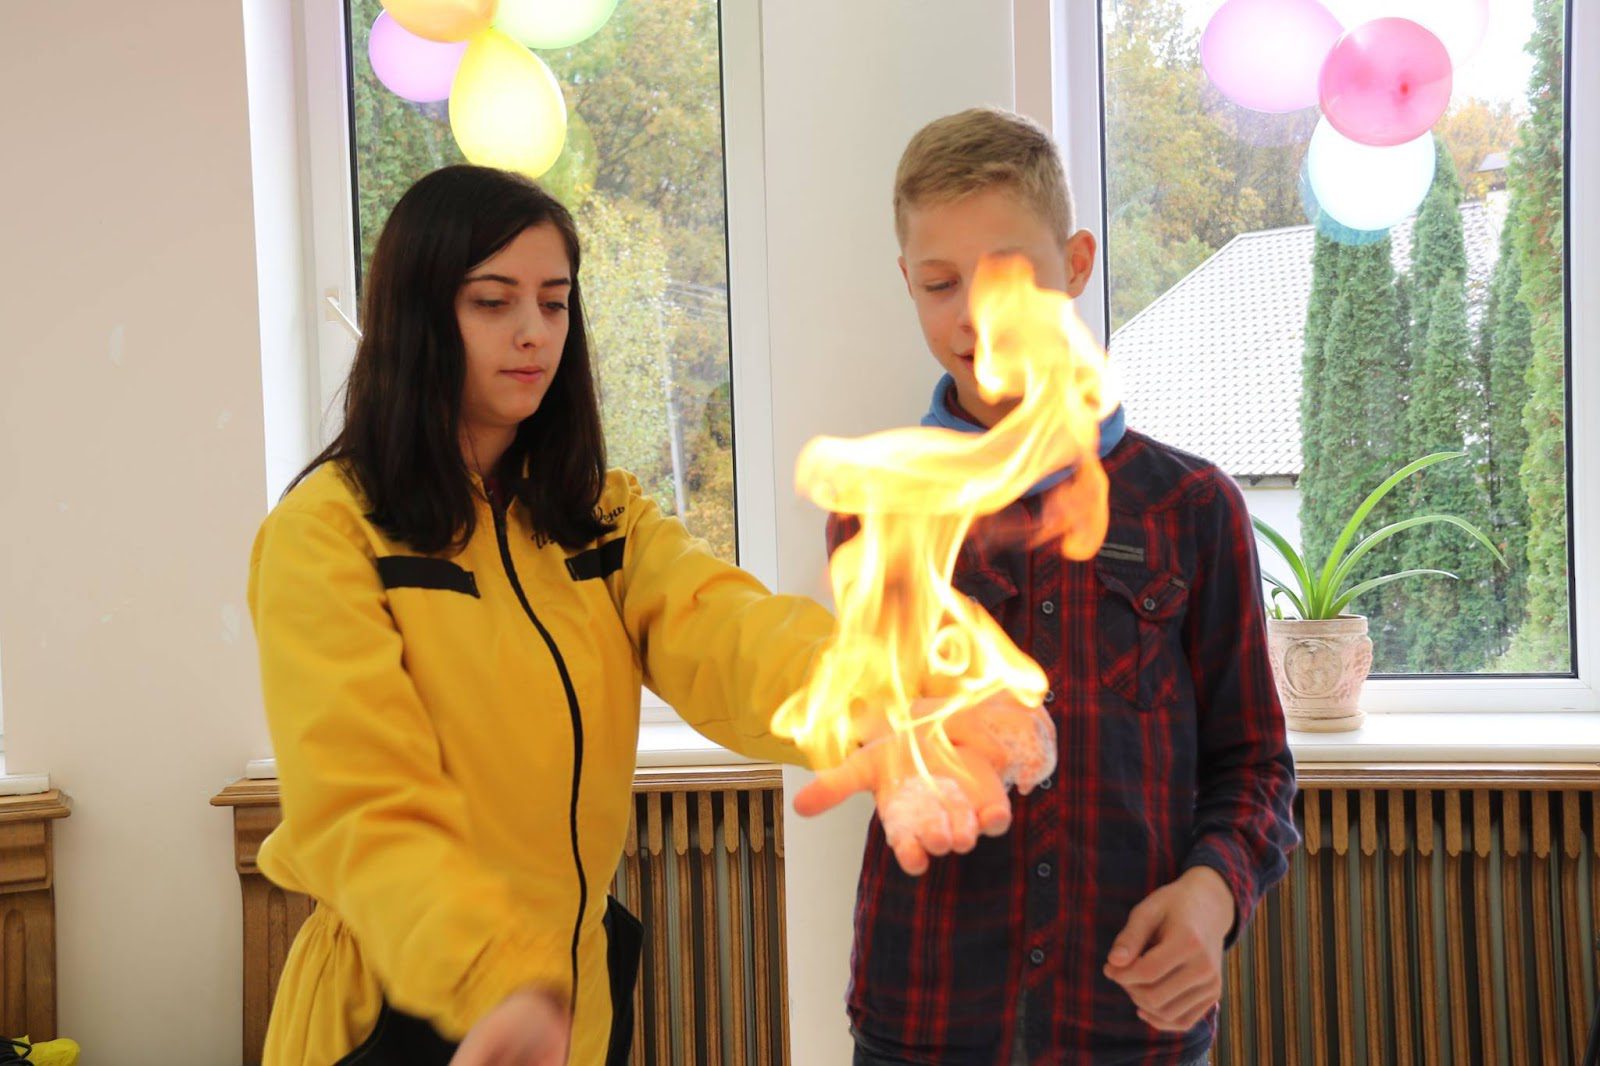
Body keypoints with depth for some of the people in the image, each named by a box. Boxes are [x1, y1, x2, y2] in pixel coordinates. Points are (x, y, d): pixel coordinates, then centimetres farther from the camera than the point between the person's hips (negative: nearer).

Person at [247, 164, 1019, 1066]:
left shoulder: (598, 517, 4)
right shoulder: (326, 532, -12)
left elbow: (718, 628, -16)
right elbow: (364, 811, -20)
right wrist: (498, 986, -37)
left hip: (585, 986, 6)